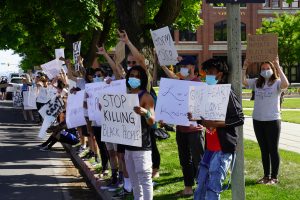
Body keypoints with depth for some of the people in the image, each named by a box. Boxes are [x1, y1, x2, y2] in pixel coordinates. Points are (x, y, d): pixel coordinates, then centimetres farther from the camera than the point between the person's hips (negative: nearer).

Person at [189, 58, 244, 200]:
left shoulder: (227, 93, -10)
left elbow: (239, 119, -16)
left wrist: (216, 123, -22)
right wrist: (195, 118, 3)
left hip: (223, 148, -8)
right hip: (209, 147, 8)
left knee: (213, 187, -8)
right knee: (201, 185, 11)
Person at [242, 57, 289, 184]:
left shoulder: (277, 83, -6)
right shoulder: (257, 82, 8)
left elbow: (286, 84, -28)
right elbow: (242, 81, -1)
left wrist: (278, 67, -27)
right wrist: (245, 67, -10)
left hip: (272, 120, -5)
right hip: (257, 120, 5)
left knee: (273, 150, 2)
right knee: (264, 150, 13)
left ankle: (274, 177, 10)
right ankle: (266, 176, 22)